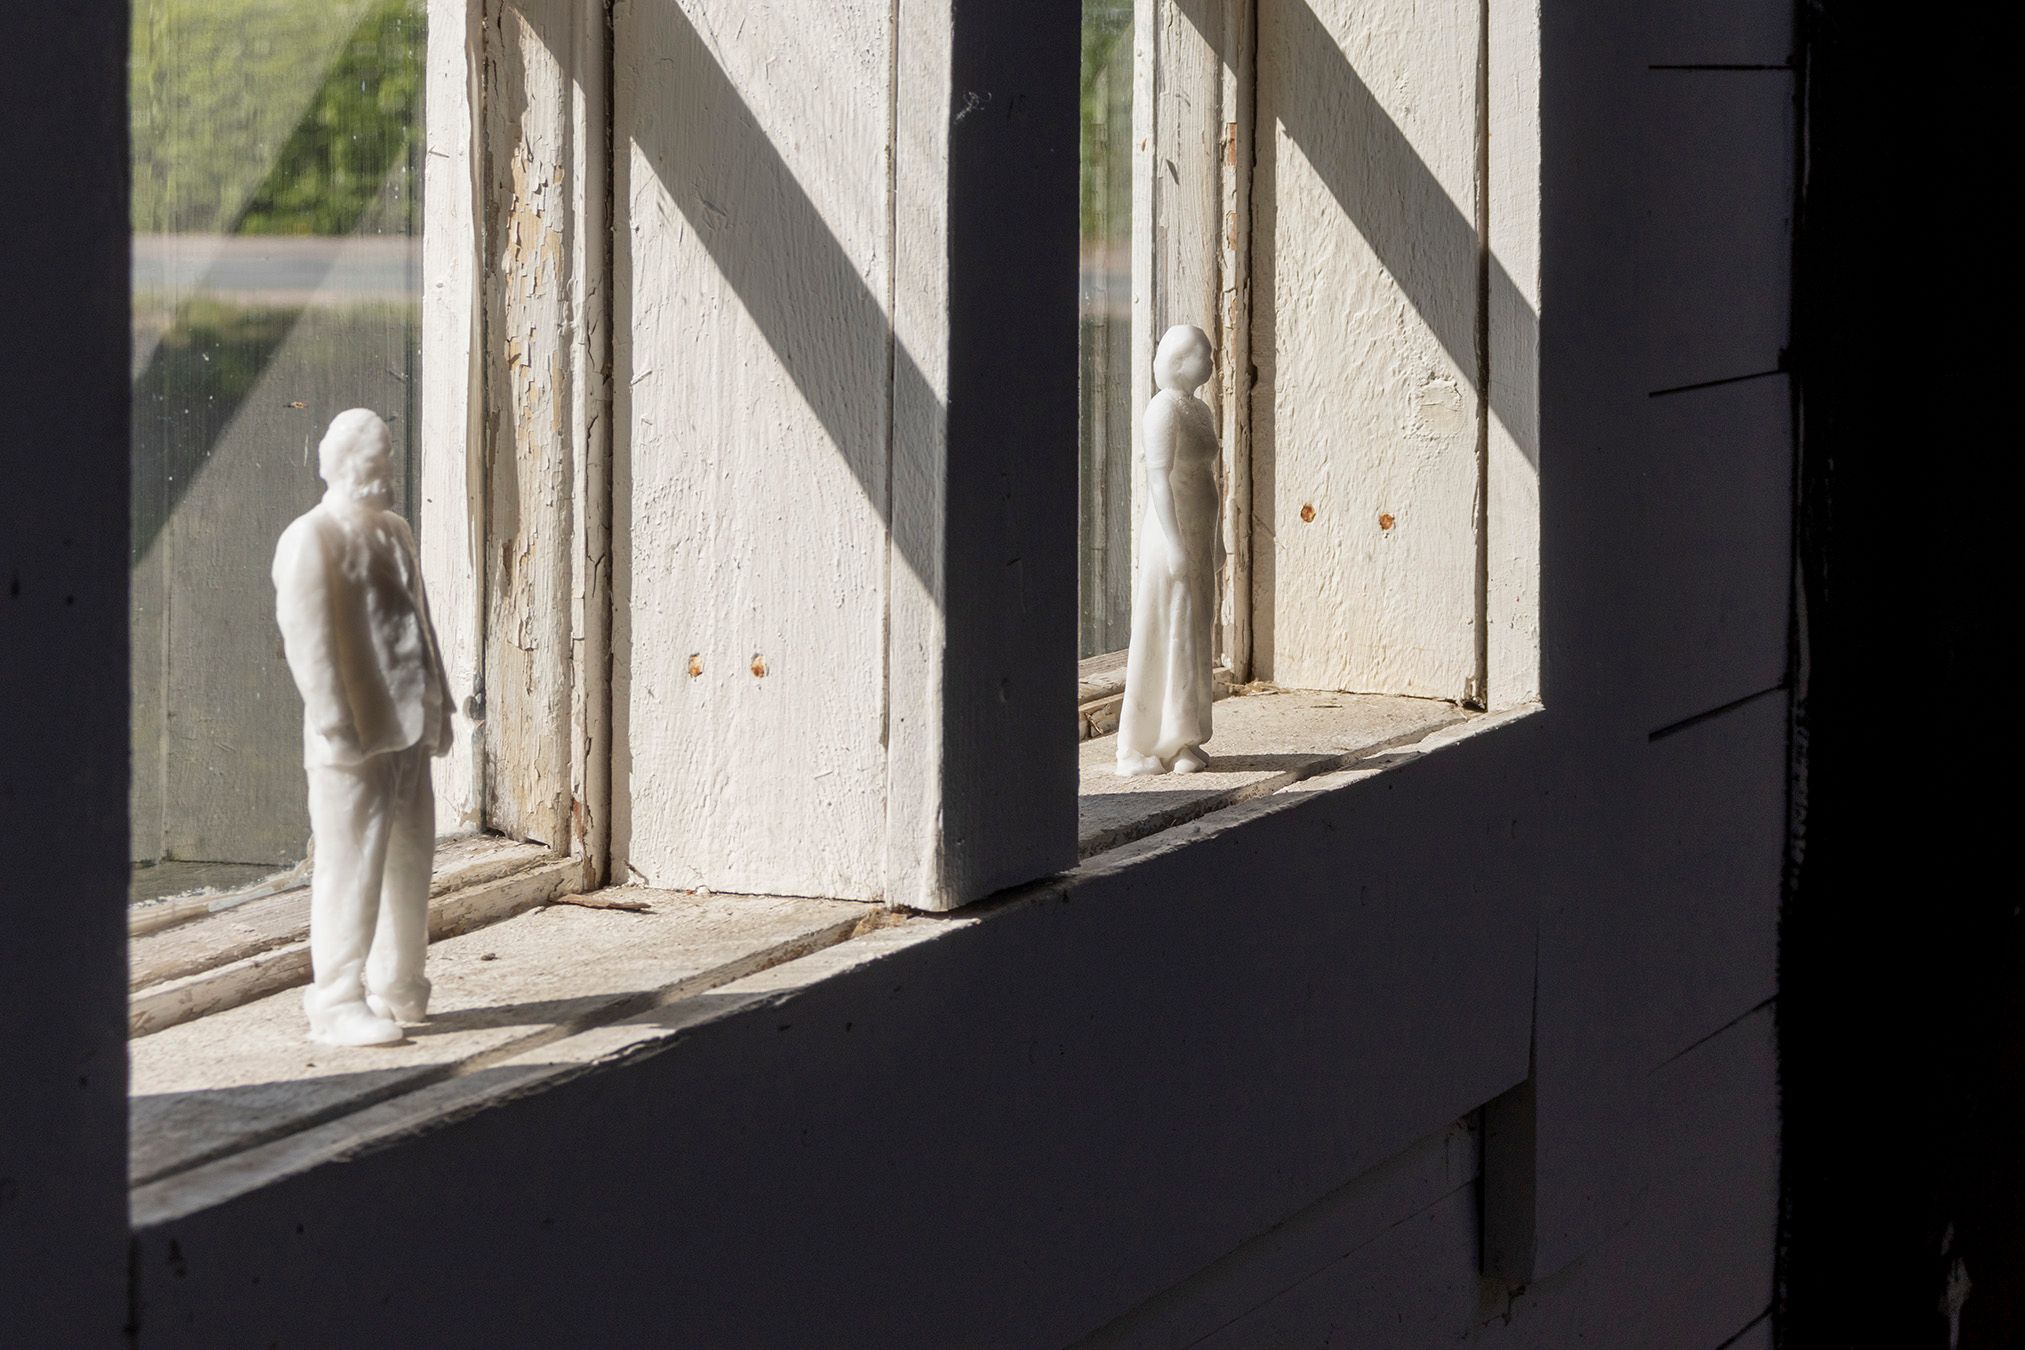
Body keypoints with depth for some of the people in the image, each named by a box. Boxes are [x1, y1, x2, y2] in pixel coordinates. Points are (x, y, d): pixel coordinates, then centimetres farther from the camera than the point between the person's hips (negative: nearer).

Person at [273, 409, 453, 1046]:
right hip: (356, 735, -9)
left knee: (410, 857, 15)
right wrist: (335, 724, -22)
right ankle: (337, 1004, -4)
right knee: (351, 864, -8)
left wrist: (438, 705, 18)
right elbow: (307, 637, -17)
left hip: (407, 729, 9)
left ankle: (397, 988, 28)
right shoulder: (311, 540, -11)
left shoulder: (394, 532, 17)